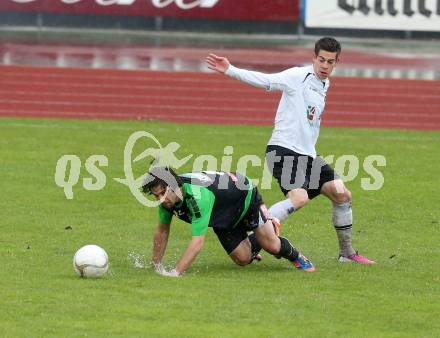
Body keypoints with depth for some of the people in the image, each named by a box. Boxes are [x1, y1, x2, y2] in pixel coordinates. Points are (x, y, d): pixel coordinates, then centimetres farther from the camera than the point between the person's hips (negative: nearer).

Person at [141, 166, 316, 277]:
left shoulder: (197, 197, -46)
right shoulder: (168, 195, -24)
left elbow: (197, 242, -49)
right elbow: (162, 231, -6)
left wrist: (175, 272, -53)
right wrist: (156, 266, -6)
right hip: (223, 218, 6)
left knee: (272, 246, -7)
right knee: (243, 259, 4)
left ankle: (294, 255, 28)